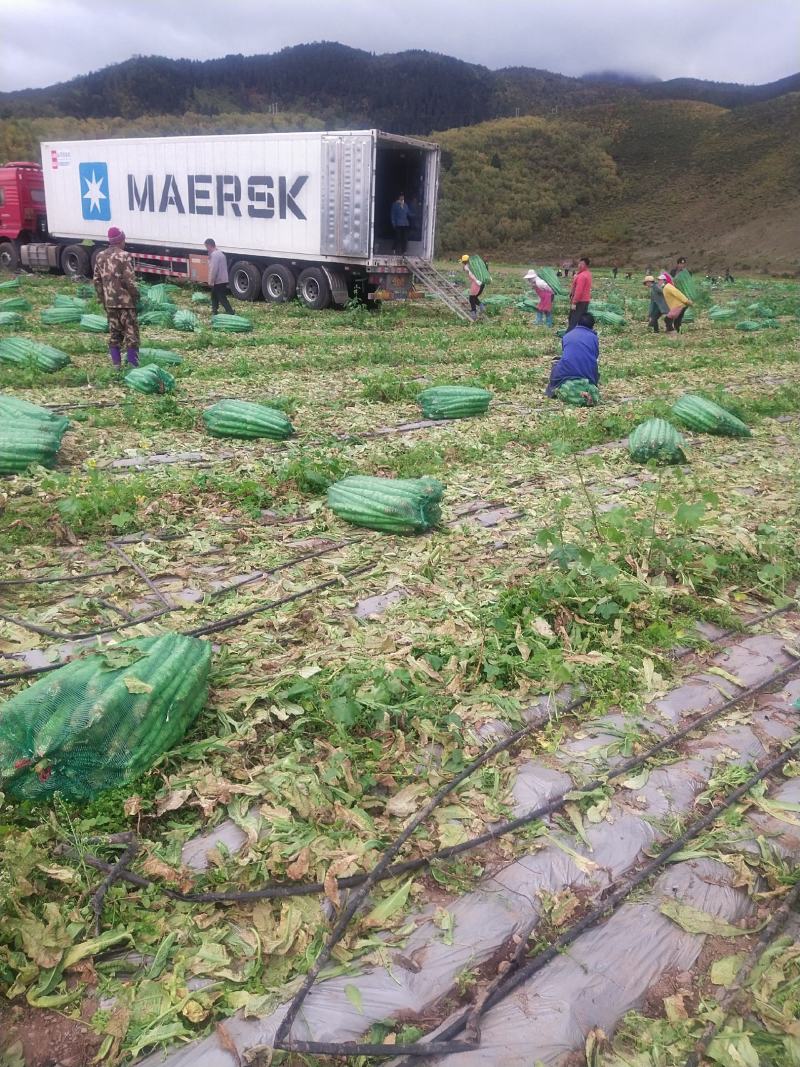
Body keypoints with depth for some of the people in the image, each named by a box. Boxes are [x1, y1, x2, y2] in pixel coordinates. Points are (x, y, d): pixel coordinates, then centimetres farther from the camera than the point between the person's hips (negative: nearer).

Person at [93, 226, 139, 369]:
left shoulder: (101, 257, 9)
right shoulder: (124, 256, -13)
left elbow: (96, 280, 11)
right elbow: (129, 280, -18)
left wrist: (102, 299, 18)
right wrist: (136, 295, -4)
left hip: (109, 302, 6)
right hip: (126, 301, -6)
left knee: (114, 333, 13)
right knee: (131, 333, 0)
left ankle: (116, 364, 14)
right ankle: (132, 363, 0)